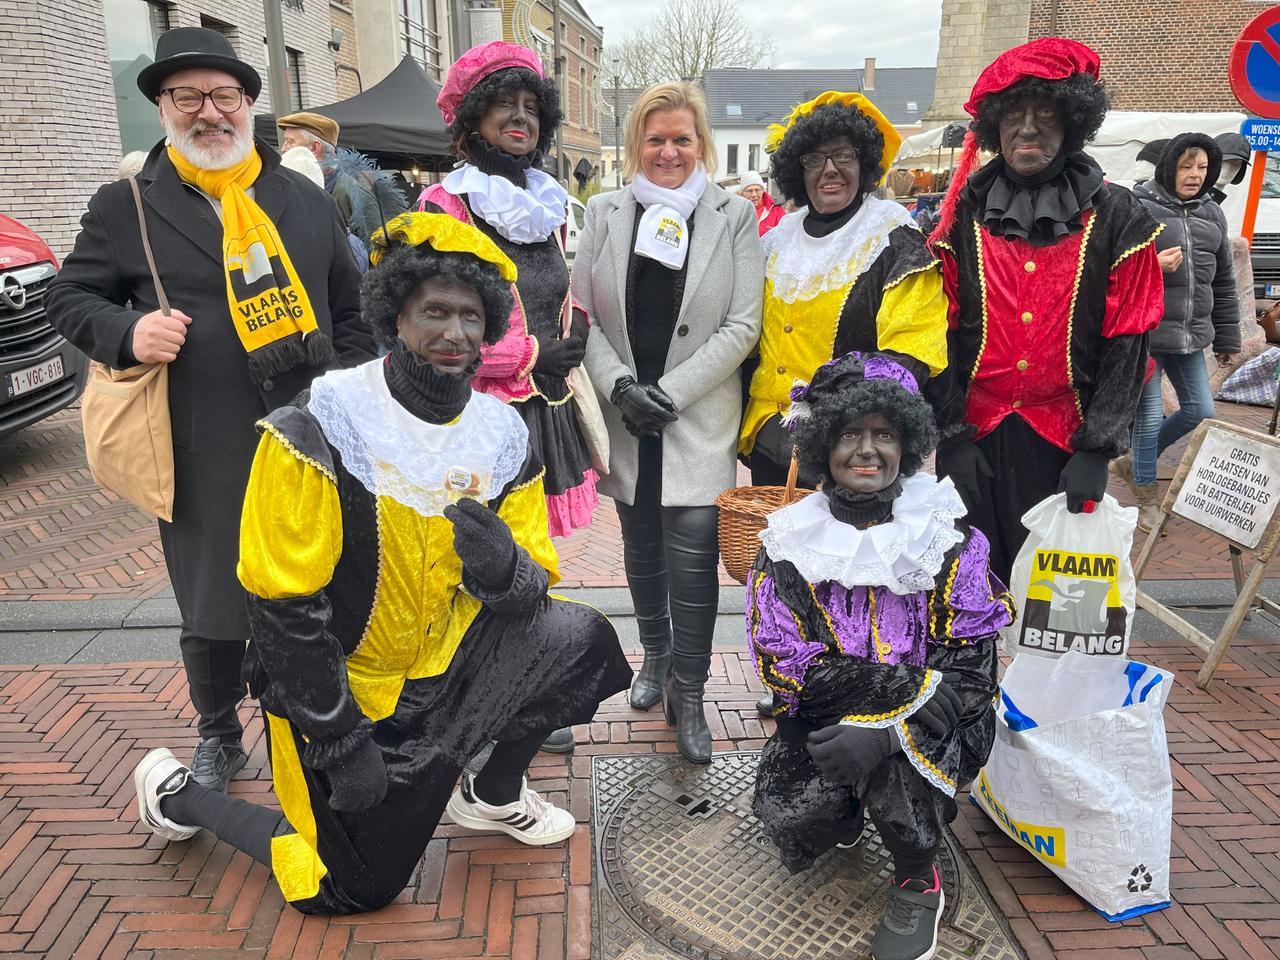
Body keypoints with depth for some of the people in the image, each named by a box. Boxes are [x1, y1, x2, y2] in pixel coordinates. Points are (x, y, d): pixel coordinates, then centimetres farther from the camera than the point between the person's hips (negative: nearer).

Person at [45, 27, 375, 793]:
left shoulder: (306, 199, 10)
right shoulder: (126, 206, 3)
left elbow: (351, 308, 13)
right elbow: (70, 298, 9)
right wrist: (127, 332, -13)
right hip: (207, 460, -1)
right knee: (214, 614, 9)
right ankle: (219, 735, 36)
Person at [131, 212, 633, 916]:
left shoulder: (502, 434, -7)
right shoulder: (318, 427, -22)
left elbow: (535, 584, -4)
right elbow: (283, 603, -19)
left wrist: (503, 567, -29)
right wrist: (340, 743, -16)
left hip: (444, 661, 5)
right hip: (340, 685, -4)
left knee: (579, 637, -14)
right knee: (357, 889, 3)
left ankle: (493, 795, 13)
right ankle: (176, 793, 26)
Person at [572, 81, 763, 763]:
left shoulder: (734, 218, 1)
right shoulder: (605, 213, 6)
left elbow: (742, 325, -5)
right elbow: (582, 315, 3)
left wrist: (668, 392, -12)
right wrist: (620, 386, -12)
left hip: (698, 419, -2)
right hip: (623, 420, 3)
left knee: (692, 559, -6)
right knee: (641, 550, 15)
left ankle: (687, 693, 13)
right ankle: (655, 654, 39)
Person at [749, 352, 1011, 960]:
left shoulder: (949, 541, -8)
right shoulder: (790, 543, -7)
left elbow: (969, 670, -11)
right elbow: (784, 664, -13)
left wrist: (883, 728, -27)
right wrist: (907, 681, -23)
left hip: (928, 725, -1)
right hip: (825, 719, 2)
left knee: (895, 747, -33)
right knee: (788, 817, -21)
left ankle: (919, 883, -2)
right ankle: (846, 815, 18)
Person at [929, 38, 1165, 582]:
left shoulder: (1116, 217, 1)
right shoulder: (964, 213, 3)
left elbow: (1127, 344, -2)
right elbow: (943, 332, 0)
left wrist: (1096, 450, -9)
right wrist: (952, 435, -7)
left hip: (1065, 445, 0)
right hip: (974, 440, 1)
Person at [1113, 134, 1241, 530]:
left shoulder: (1212, 215, 12)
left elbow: (1224, 282, 17)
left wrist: (1227, 340, 16)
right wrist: (1151, 266, -26)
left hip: (1190, 335, 7)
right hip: (1144, 333, -6)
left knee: (1200, 410, 10)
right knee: (1149, 416, 0)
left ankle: (1132, 462, 31)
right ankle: (1146, 499, 18)